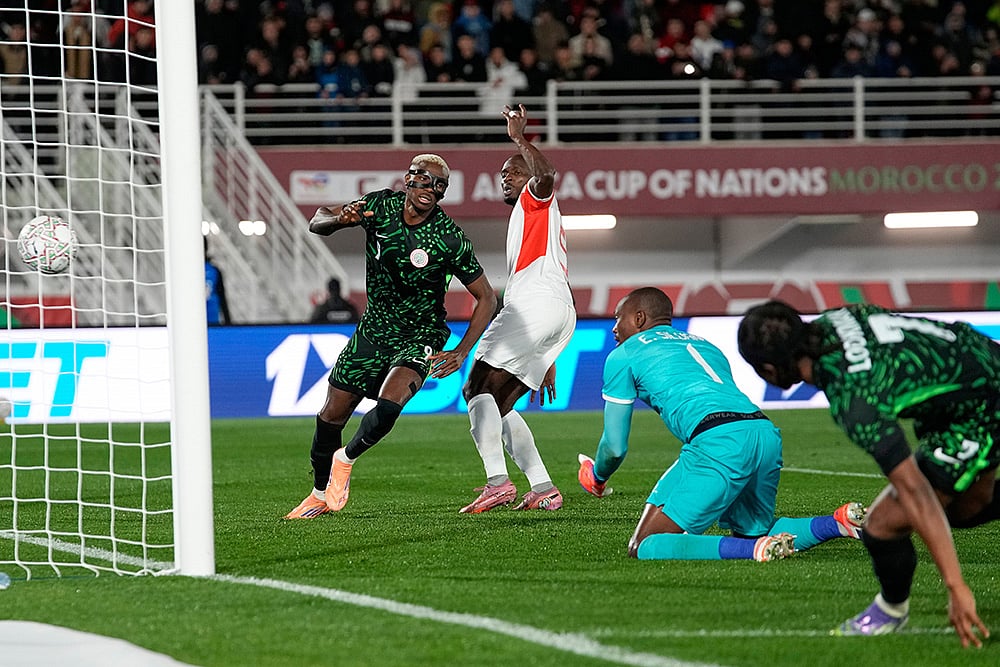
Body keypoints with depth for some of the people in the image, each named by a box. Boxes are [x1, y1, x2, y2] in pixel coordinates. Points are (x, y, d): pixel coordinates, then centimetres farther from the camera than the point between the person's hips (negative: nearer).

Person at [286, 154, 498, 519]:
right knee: (331, 416, 6)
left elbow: (486, 298, -11)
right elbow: (318, 221, -2)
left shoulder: (450, 238, -19)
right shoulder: (380, 205, -10)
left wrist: (462, 352, -21)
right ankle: (320, 495, 30)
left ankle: (345, 460, -1)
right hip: (373, 329, 4)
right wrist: (339, 219, -26)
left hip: (419, 339, -4)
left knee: (387, 407, -30)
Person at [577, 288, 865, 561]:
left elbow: (615, 445, 16)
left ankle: (756, 551, -23)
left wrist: (598, 477, 38)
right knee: (753, 532, 28)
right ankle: (839, 522, 3)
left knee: (644, 548, -5)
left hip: (717, 441, -7)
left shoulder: (623, 356, 17)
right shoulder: (705, 344, 35)